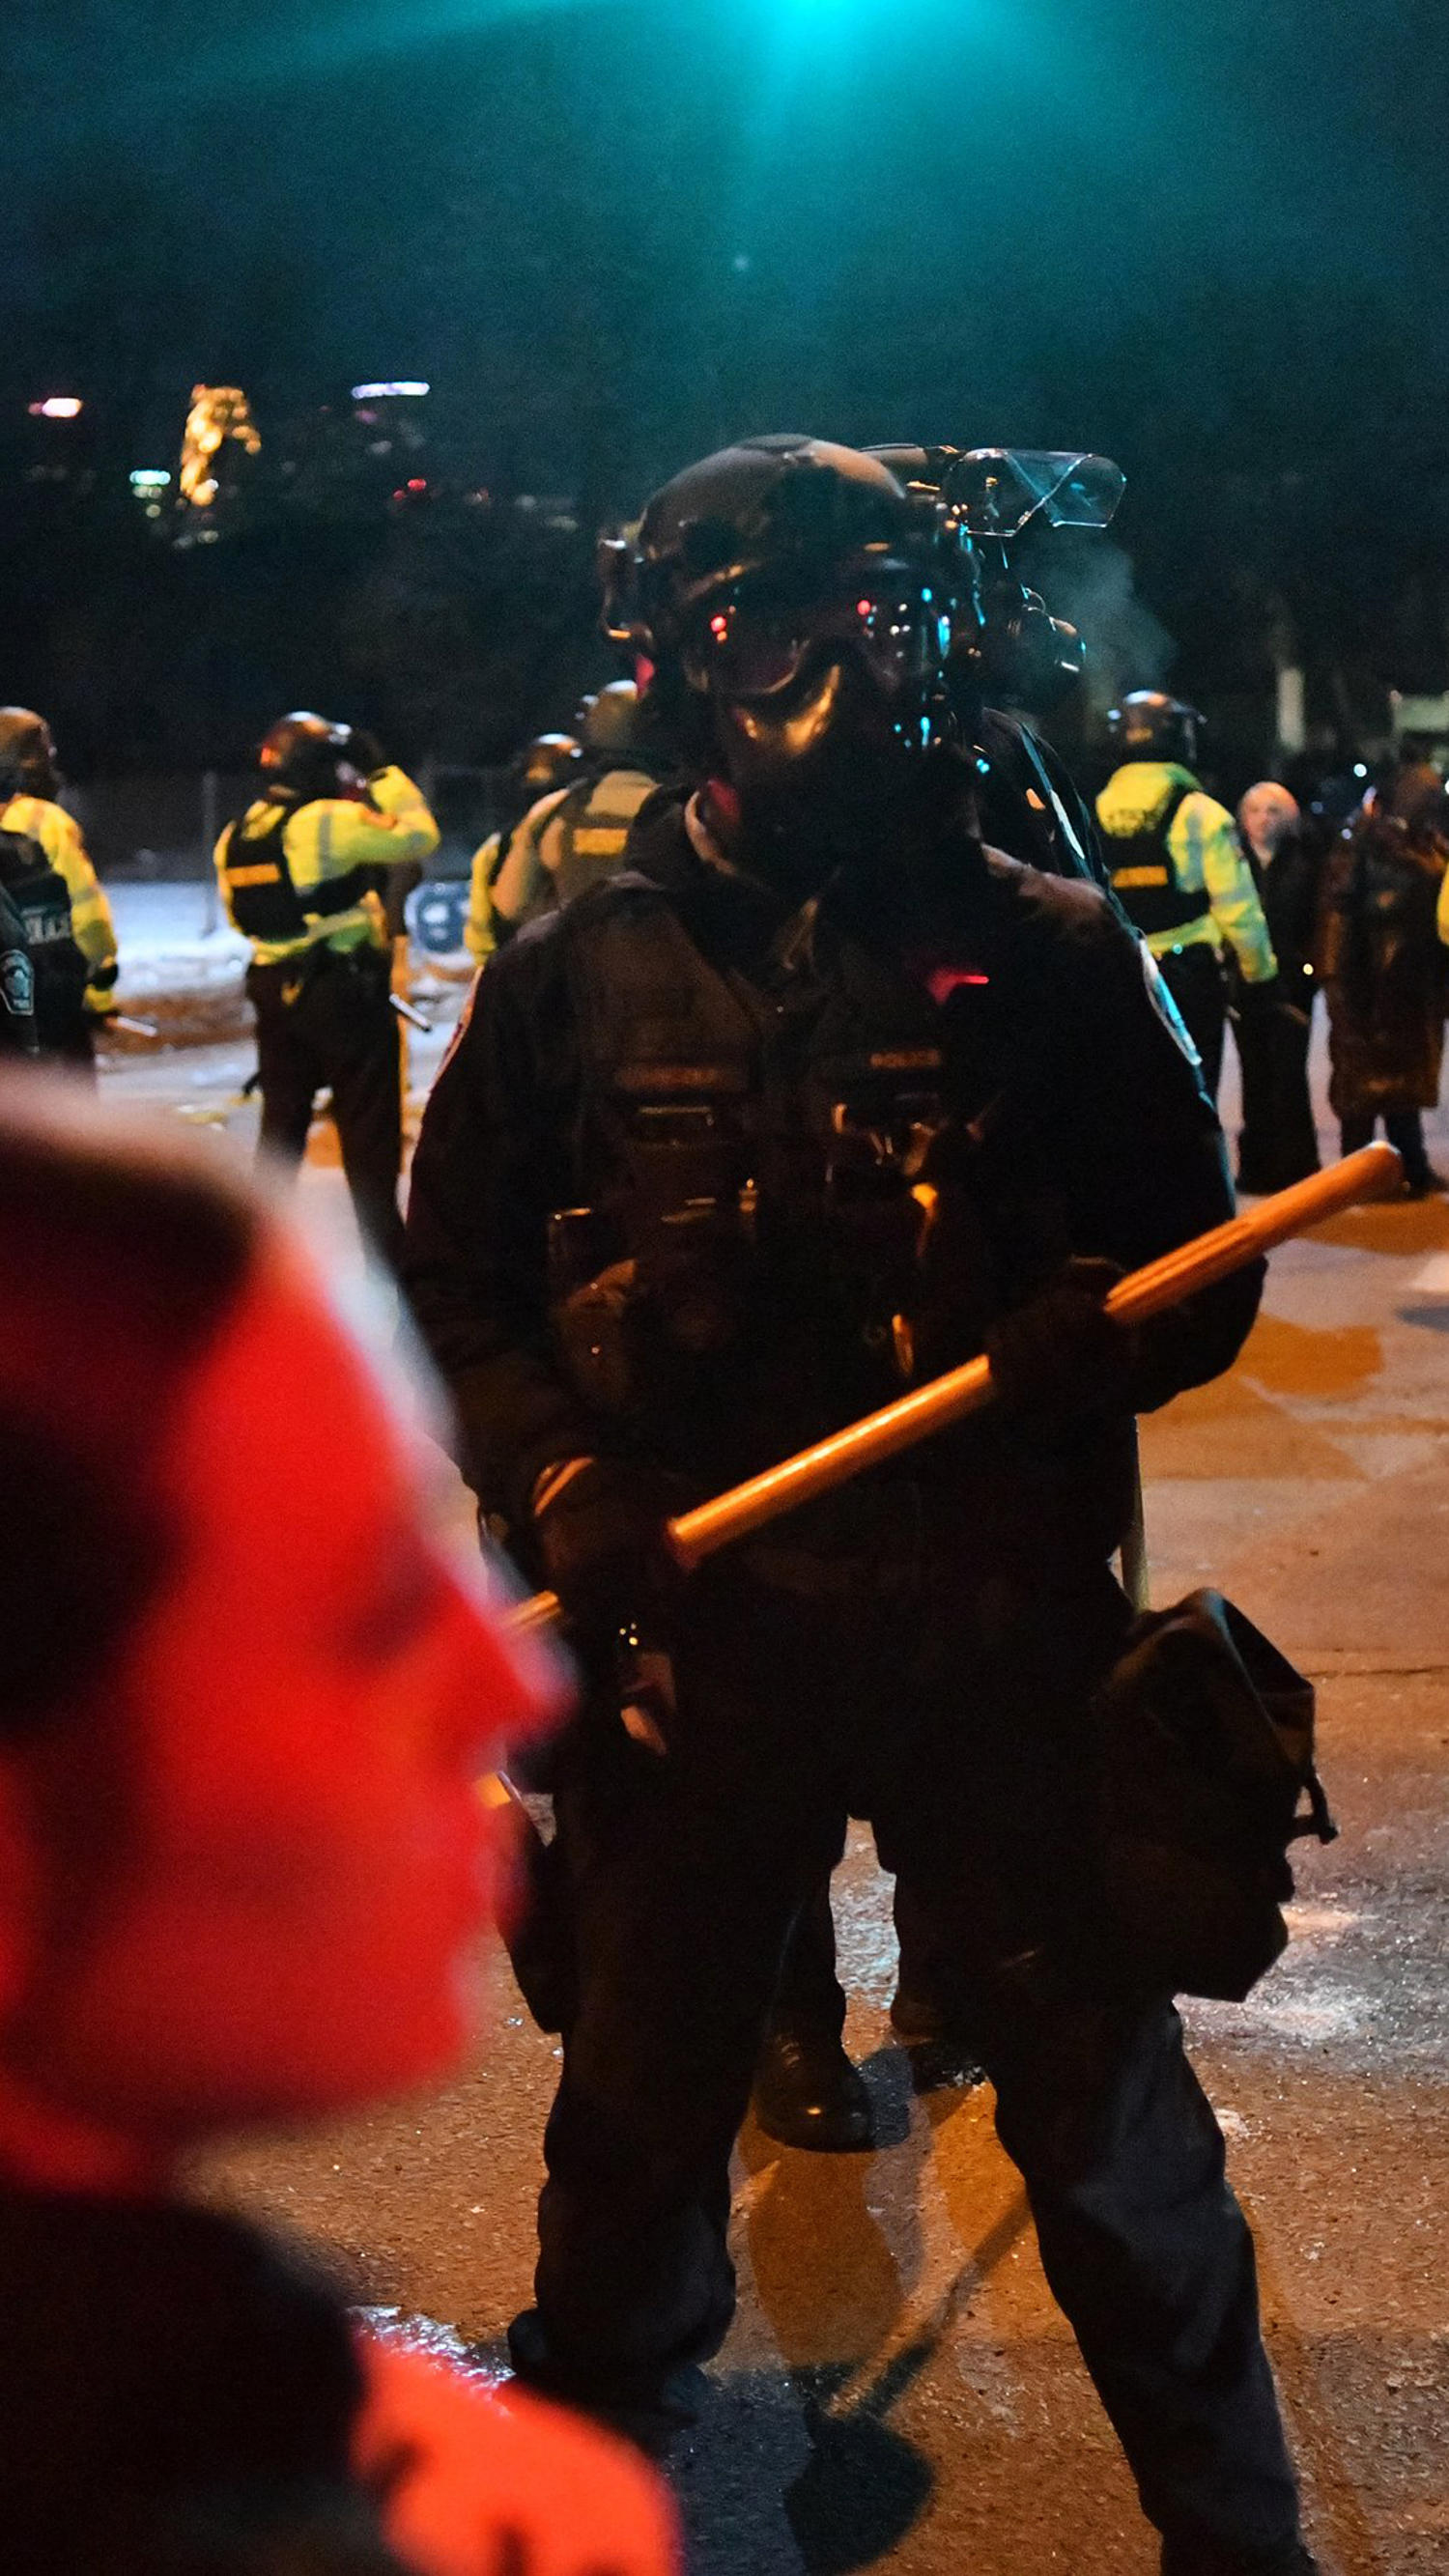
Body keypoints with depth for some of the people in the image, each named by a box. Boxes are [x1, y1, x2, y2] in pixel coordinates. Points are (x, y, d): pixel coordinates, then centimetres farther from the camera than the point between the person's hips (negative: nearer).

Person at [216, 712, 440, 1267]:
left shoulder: (237, 836, 6)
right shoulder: (327, 822, -16)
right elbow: (418, 836, -12)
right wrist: (384, 774, 0)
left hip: (275, 988, 6)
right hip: (345, 990, -6)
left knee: (282, 1120, 16)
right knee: (368, 1125, 1)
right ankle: (384, 1248, 3)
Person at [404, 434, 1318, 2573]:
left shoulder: (1050, 953, -1)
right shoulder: (578, 974, 2)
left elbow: (1200, 1274, 3)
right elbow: (456, 1287, 8)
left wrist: (1087, 1337, -19)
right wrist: (556, 1480, -9)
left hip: (995, 1633, -1)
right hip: (688, 1631, 2)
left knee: (1110, 2125, 8)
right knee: (642, 2113, 18)